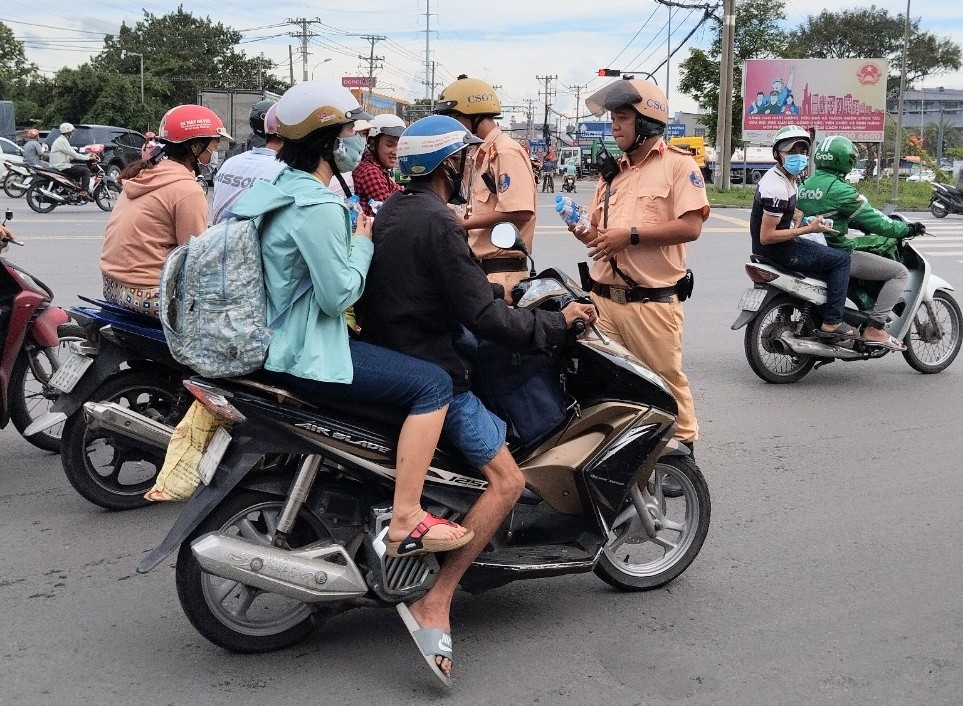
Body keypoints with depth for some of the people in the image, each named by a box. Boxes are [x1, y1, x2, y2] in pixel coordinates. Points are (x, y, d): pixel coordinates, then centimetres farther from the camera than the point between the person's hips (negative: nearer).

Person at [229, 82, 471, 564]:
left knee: (393, 344, 30)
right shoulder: (317, 205, -20)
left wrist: (351, 237, 14)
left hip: (273, 339, 11)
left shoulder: (277, 185, 12)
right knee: (432, 384, -13)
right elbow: (339, 294, -20)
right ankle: (405, 522, -13)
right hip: (306, 354, -11)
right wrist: (363, 243, -6)